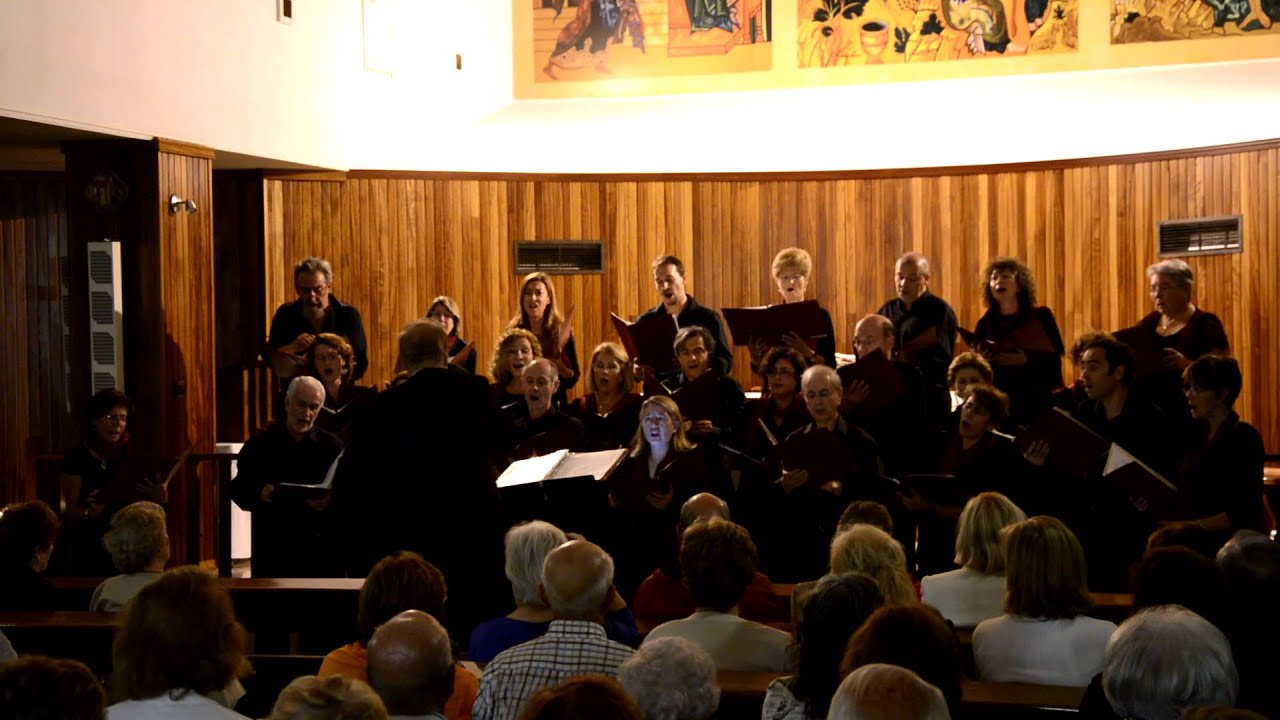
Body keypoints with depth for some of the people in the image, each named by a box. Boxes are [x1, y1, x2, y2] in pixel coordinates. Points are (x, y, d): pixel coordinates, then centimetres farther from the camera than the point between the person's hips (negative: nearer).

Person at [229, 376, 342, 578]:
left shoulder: (331, 445, 8)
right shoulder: (260, 444, 7)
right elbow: (238, 489, 6)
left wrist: (330, 502, -19)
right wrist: (260, 495, -15)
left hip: (319, 544, 0)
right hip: (271, 545, 0)